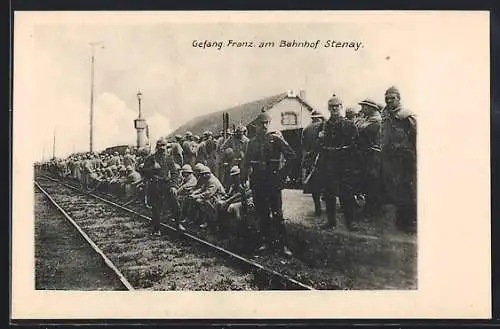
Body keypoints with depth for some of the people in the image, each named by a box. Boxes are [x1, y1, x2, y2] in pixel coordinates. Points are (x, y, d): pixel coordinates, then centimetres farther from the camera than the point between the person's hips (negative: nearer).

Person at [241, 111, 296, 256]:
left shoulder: (276, 138, 0)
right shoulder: (252, 142, 11)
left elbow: (292, 157, -5)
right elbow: (246, 163, 15)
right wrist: (243, 178, 6)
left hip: (273, 181, -3)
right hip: (257, 182, 4)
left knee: (277, 214, -4)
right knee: (262, 214, 9)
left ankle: (283, 244, 1)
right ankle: (266, 241, 19)